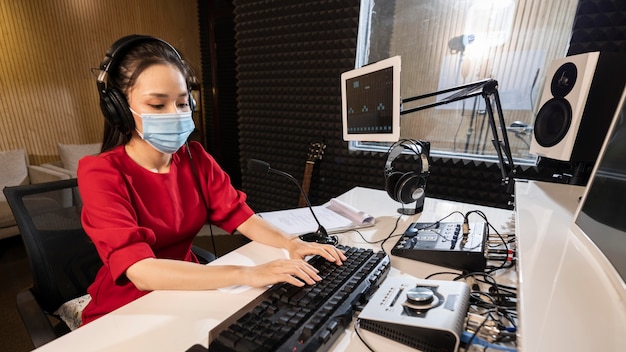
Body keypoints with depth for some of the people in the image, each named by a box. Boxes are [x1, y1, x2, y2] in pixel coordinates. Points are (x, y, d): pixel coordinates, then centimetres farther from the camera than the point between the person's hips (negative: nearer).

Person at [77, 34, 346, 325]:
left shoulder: (195, 158, -3)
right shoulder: (100, 173, -18)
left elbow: (238, 215, -8)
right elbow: (141, 272, -29)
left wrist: (290, 245, -25)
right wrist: (248, 274, -37)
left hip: (187, 291, 4)